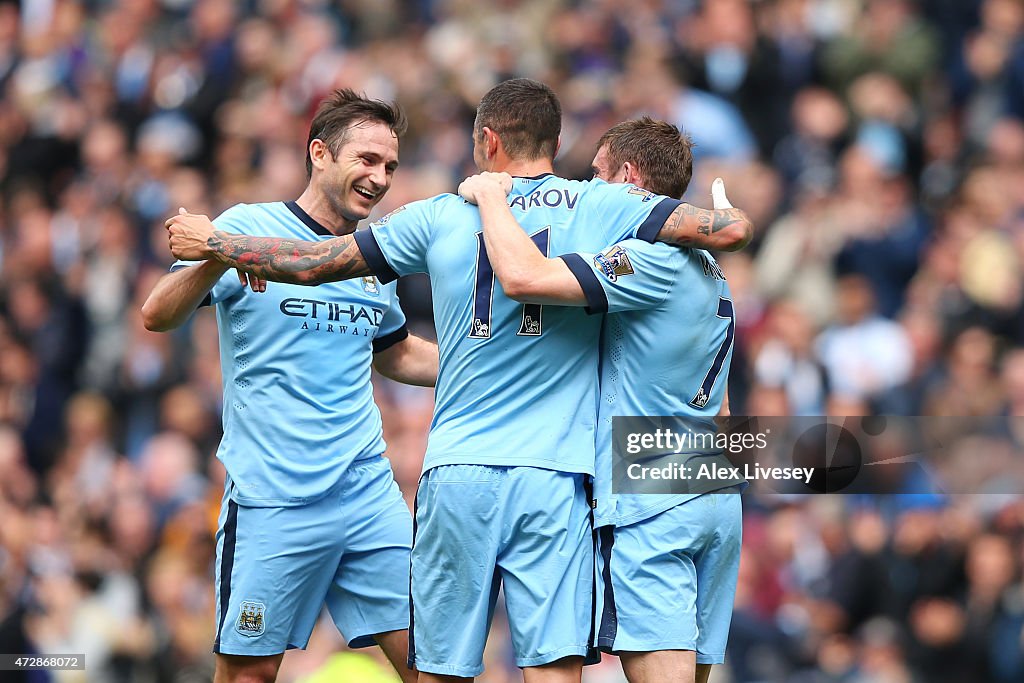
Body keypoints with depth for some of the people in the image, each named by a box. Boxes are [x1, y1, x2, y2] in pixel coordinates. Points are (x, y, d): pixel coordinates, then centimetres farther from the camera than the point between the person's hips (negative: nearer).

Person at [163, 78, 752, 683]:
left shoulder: (442, 217, 7)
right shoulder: (599, 207, 2)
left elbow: (314, 263, 14)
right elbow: (734, 228, -4)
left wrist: (211, 243, 30)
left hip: (456, 474, 2)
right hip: (552, 477, -2)